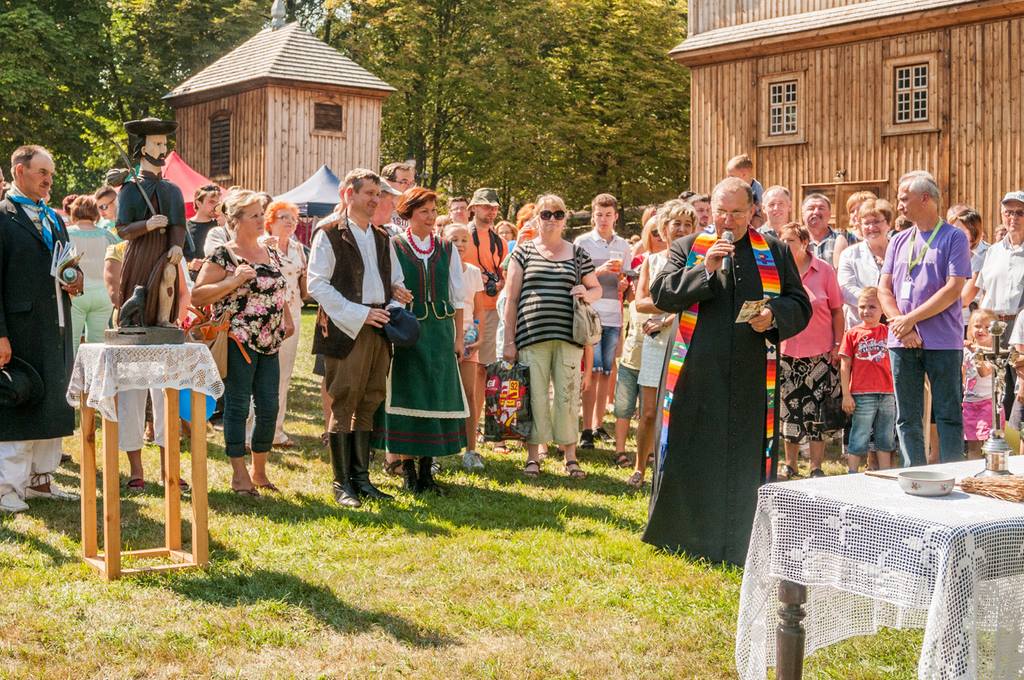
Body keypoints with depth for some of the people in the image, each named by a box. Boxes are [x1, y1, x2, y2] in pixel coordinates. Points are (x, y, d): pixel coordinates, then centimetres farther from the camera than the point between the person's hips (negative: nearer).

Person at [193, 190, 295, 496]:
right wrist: (234, 281, -20)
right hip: (238, 342, -7)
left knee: (269, 409, 7)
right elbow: (197, 296, -11)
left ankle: (259, 471, 21)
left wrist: (287, 319, 11)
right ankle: (239, 474, 8)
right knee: (237, 407, 0)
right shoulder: (222, 256, -6)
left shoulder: (271, 254, 15)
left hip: (269, 344, 7)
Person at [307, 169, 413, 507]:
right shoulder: (329, 235, -3)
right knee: (343, 406, -3)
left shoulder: (382, 238, 17)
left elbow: (395, 281, 26)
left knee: (368, 405, 9)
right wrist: (360, 314, -15)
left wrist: (398, 294, 2)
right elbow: (317, 284, -11)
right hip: (345, 331, -6)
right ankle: (342, 483, 2)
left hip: (379, 330, 6)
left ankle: (361, 477, 16)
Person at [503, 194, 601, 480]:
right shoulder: (524, 252, 7)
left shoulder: (578, 254, 12)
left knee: (568, 396, 1)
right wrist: (509, 339, 1)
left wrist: (587, 293, -3)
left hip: (568, 337, 1)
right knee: (535, 396, 0)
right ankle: (533, 456, 12)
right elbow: (512, 298, 6)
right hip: (532, 336, -1)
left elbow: (597, 288, 22)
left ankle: (570, 455, 12)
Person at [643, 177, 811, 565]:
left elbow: (800, 305, 10)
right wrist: (705, 270, -13)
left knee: (748, 459, 4)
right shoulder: (688, 248, 8)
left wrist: (775, 315, -12)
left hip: (751, 379, 1)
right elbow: (661, 295, -2)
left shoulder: (775, 253, 11)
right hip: (697, 376, -1)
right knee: (691, 458, 4)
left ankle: (742, 545, 14)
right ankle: (684, 538, 18)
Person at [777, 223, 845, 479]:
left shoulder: (824, 270, -3)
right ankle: (790, 465, 20)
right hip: (786, 352, 2)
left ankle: (816, 467, 10)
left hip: (820, 353, -2)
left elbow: (837, 311, 1)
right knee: (789, 409, 7)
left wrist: (837, 345, -4)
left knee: (817, 412, 1)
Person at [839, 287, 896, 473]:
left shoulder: (888, 332, 6)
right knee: (859, 441, 1)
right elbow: (845, 366, -2)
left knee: (886, 440, 12)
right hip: (862, 395, -3)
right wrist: (846, 395, -6)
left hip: (887, 395, 3)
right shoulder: (852, 334, -1)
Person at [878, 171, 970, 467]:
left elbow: (953, 289, -11)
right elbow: (884, 289, 8)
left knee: (948, 415, -1)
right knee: (907, 418, 8)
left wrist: (910, 320, -12)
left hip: (942, 342, -5)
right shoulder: (899, 241, 14)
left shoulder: (953, 238, -2)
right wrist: (900, 325, -9)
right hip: (902, 342, 5)